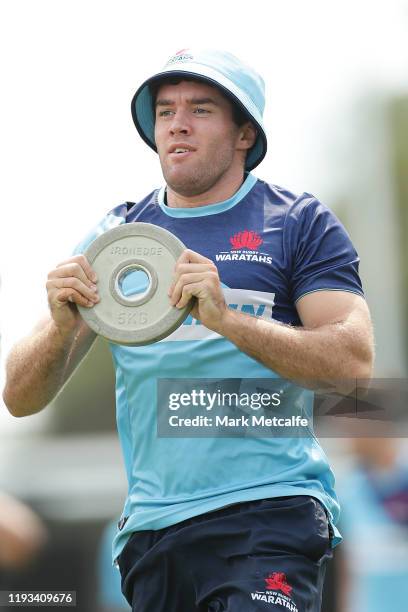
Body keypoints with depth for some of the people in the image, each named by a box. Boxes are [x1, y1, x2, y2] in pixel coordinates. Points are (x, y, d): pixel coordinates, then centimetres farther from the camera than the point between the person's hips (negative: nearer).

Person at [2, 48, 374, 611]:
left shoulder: (300, 223, 6)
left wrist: (227, 318, -20)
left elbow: (353, 364, -8)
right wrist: (62, 327, -13)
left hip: (270, 513, -4)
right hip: (149, 528, 4)